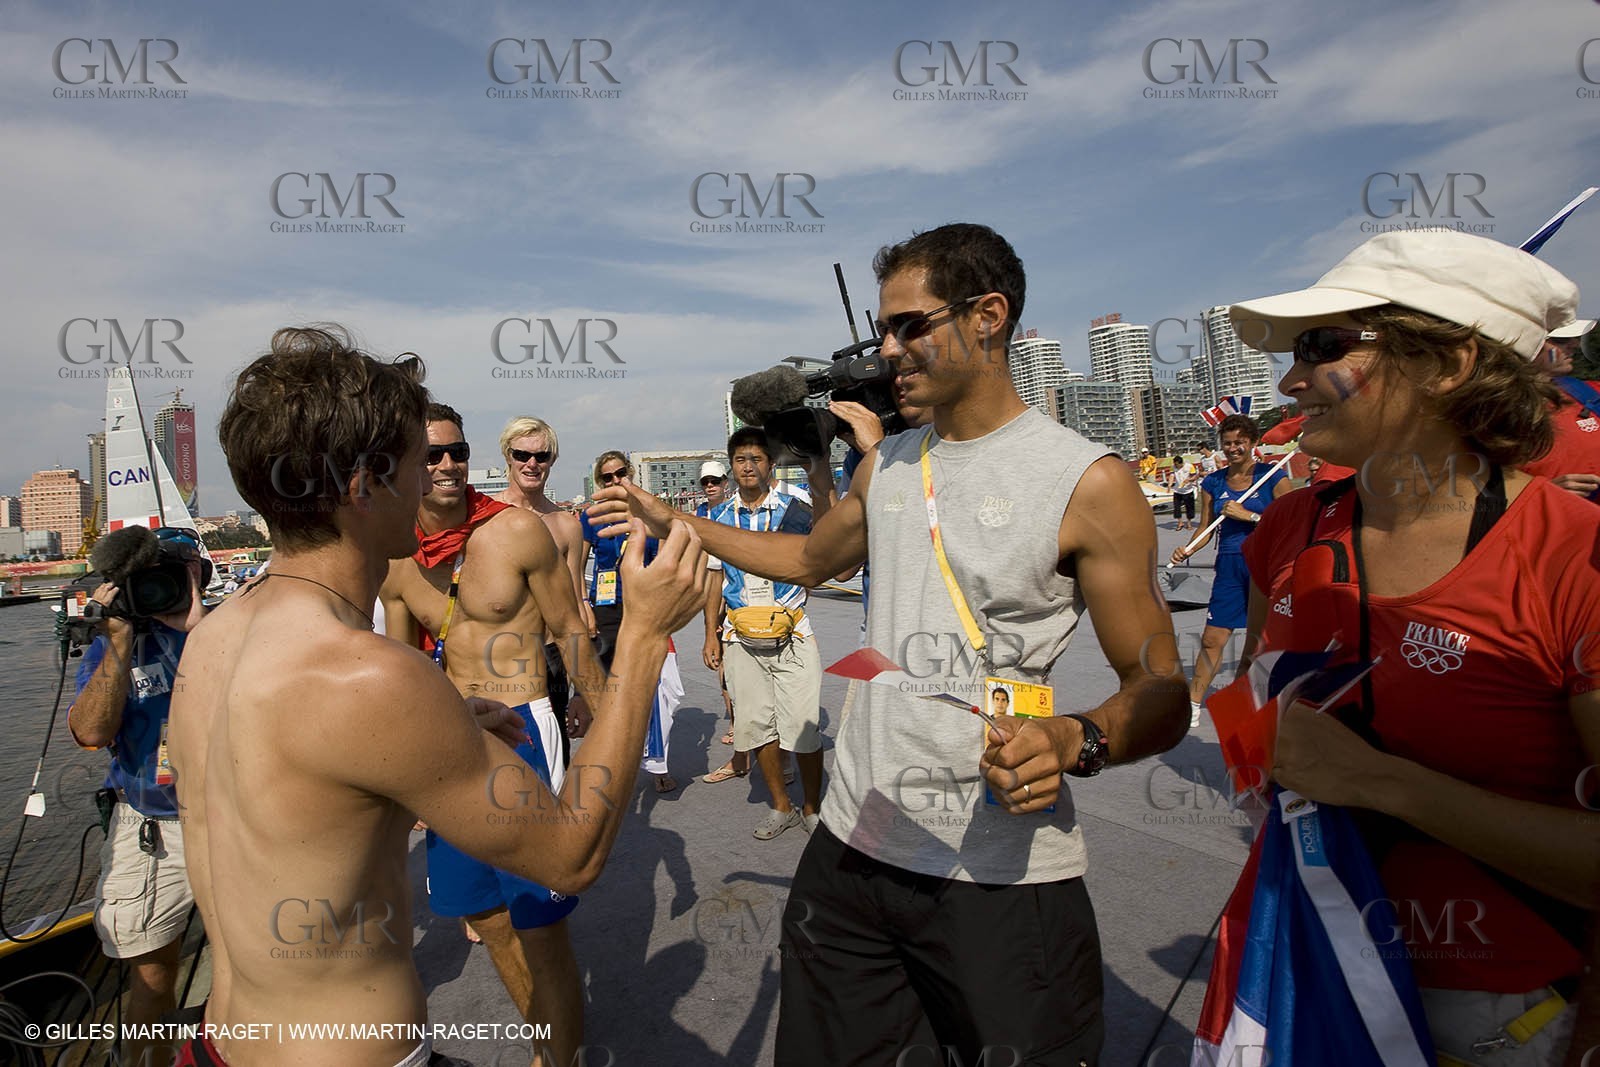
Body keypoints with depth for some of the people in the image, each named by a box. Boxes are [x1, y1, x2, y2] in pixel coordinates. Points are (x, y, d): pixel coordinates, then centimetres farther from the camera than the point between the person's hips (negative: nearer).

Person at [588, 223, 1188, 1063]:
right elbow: (812, 559, 26)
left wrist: (1073, 741, -28)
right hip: (853, 842, 6)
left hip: (1003, 870, -5)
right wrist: (672, 522, 23)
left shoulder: (1089, 483, -10)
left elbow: (1160, 693, -8)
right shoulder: (885, 467, 8)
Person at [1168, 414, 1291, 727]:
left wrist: (1247, 515, -17)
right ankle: (1192, 707, 7)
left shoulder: (1273, 476, -2)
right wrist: (1187, 550, -9)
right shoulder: (1213, 482, 8)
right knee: (1212, 639, -1)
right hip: (1230, 566, 3)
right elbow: (1206, 528, 10)